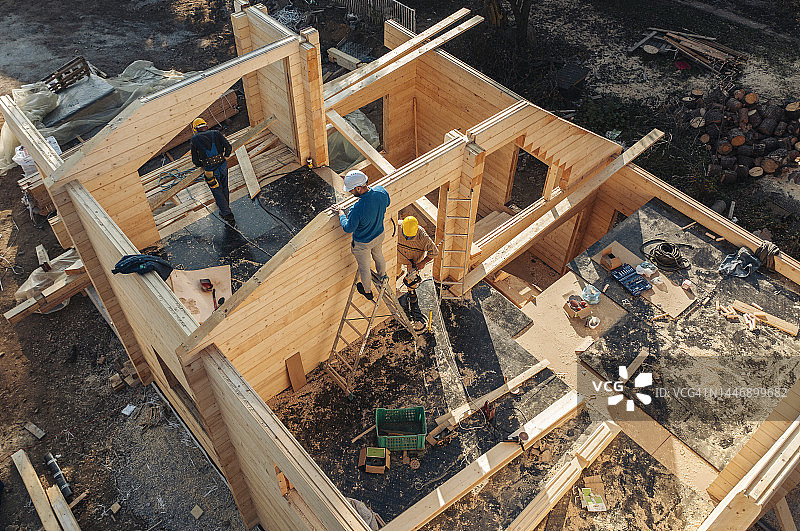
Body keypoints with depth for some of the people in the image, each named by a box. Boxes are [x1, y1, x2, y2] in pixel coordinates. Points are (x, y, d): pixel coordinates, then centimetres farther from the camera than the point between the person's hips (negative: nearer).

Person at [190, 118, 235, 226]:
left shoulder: (195, 140, 1)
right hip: (223, 166, 3)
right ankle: (225, 210, 40)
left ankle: (228, 215, 7)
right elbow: (229, 147, -3)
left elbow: (195, 161, 2)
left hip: (211, 171, -3)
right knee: (224, 189, 24)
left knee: (218, 193, 11)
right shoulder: (216, 133, 5)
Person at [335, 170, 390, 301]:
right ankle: (382, 277, 64)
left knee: (364, 268, 23)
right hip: (379, 235, 6)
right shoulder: (381, 191, -25)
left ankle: (367, 291, 49)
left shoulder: (357, 209, -42)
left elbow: (348, 228, -23)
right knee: (379, 256, 35)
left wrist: (340, 212, -8)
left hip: (362, 243, -5)